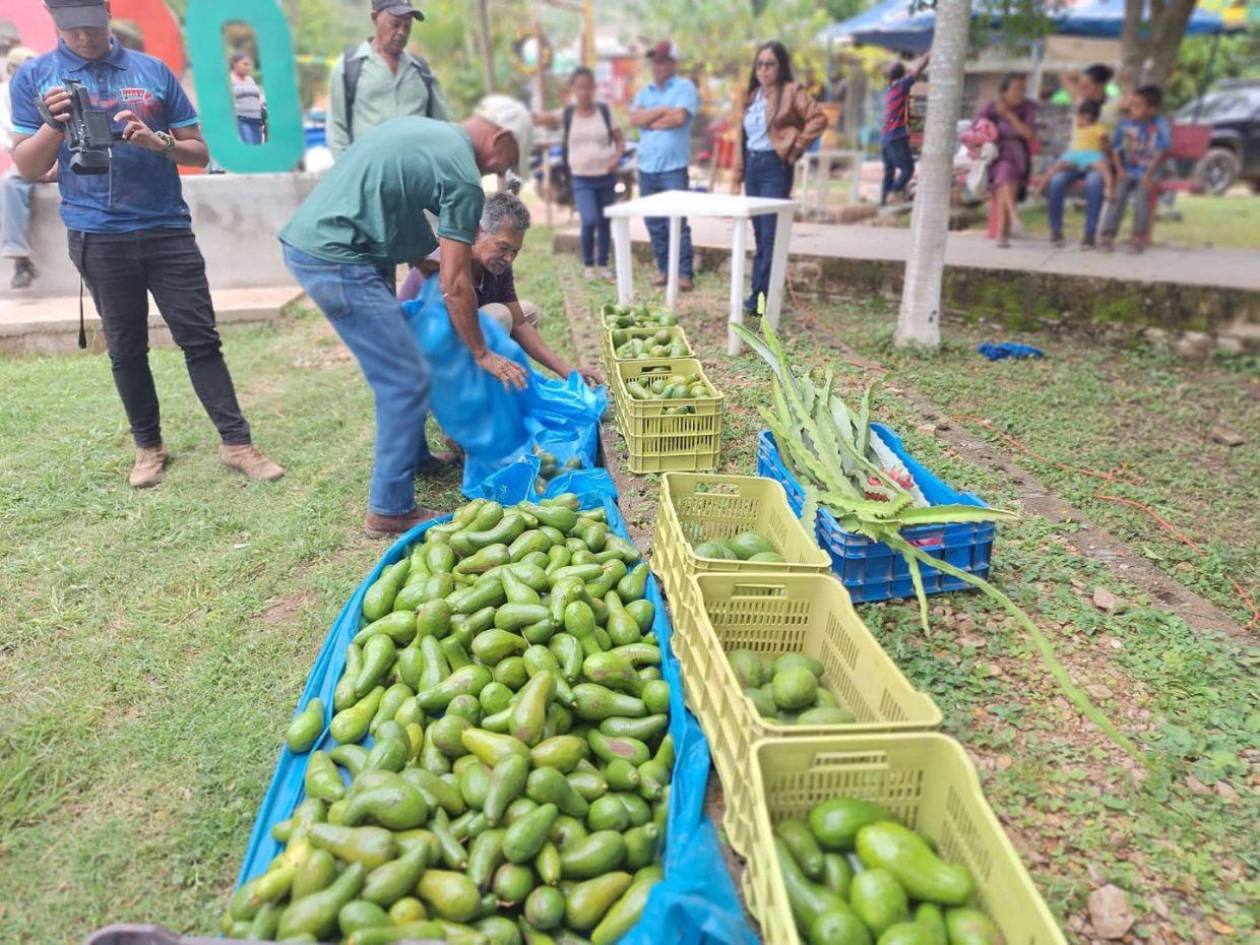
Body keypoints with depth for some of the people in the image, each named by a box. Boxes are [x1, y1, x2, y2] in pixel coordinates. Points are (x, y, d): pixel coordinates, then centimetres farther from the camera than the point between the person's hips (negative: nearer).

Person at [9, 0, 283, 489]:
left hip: (168, 229, 0)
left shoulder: (154, 71, 8)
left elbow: (199, 152, 8)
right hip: (98, 238, 0)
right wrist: (53, 123, -13)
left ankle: (236, 442, 2)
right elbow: (28, 169, 4)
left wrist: (160, 142, -12)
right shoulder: (33, 77, 6)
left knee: (200, 338, -2)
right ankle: (148, 445, 19)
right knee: (126, 348, 7)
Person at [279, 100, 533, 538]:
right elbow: (454, 285, -10)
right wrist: (482, 354, 0)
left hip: (305, 240, 10)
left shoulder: (423, 128, 18)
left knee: (394, 364, 21)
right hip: (336, 260, -10)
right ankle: (391, 510, 3)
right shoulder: (463, 177, -9)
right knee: (407, 380, -5)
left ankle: (415, 457, 36)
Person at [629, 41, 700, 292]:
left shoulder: (685, 87, 1)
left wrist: (649, 120, -2)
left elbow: (679, 118, -15)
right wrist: (662, 111, -8)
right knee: (654, 223, 7)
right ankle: (664, 269, 16)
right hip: (646, 167, 6)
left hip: (673, 167, -6)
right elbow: (634, 119, 1)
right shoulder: (644, 93, 17)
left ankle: (685, 273, -7)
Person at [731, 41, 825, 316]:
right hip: (752, 167, 7)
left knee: (770, 235, -8)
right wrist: (737, 178, 13)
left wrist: (795, 147, -13)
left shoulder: (792, 92, -5)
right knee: (759, 234, 10)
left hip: (775, 168, -7)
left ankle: (763, 296, -6)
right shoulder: (750, 96, 15)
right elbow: (742, 138, 16)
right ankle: (759, 292, 16)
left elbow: (819, 119, -14)